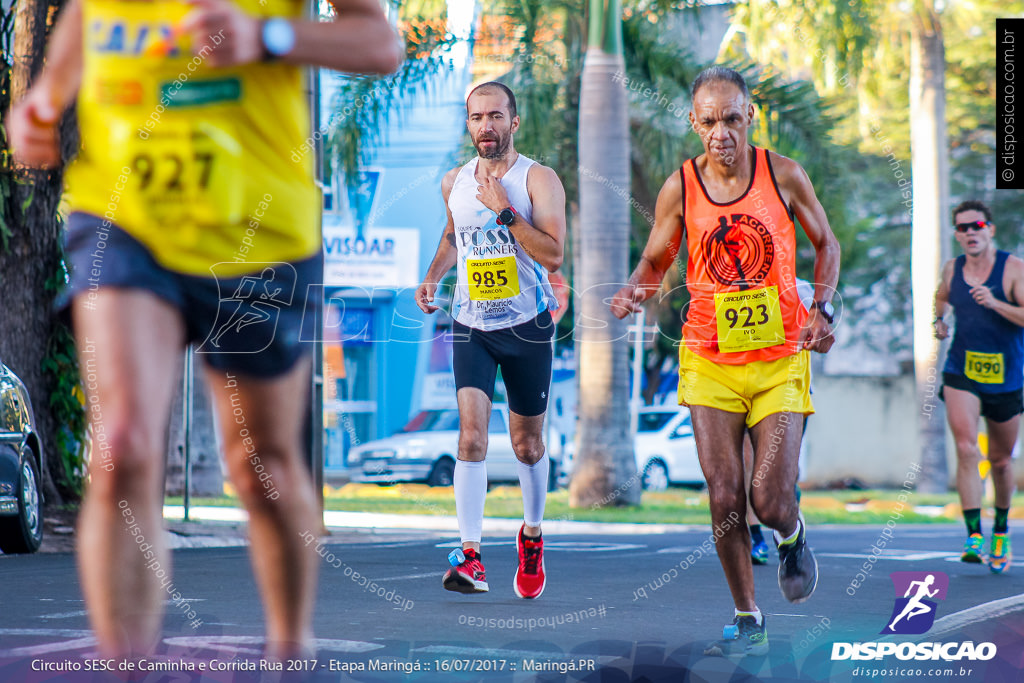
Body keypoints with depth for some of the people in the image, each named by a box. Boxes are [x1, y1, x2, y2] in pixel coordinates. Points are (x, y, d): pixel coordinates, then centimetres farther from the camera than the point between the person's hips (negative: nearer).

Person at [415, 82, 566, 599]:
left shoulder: (538, 180, -9)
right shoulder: (454, 183, 5)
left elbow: (553, 254, -20)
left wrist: (503, 209, -23)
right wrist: (433, 276, 9)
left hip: (527, 325, -2)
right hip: (471, 325, 2)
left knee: (527, 443, 10)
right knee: (471, 434, -15)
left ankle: (532, 533, 37)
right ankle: (472, 556, -20)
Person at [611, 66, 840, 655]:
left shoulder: (784, 175, -4)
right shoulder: (679, 189, -3)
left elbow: (826, 243, 10)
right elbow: (656, 261, 10)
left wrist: (824, 309, -6)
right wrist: (634, 293, -13)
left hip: (780, 358, -1)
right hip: (710, 362, 1)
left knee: (770, 501, -9)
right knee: (725, 501, -4)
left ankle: (792, 535, 29)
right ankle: (748, 616, 15)